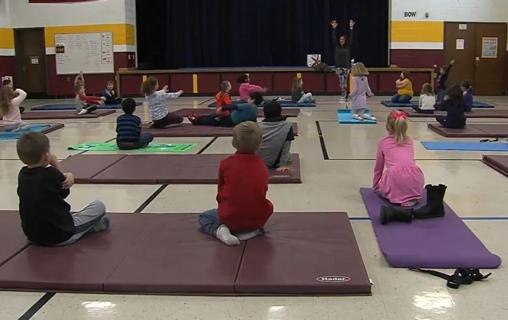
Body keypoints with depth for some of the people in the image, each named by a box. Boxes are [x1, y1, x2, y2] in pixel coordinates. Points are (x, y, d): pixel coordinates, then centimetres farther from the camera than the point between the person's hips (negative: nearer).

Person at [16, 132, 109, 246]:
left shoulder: (22, 175, -2)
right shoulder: (51, 174, -21)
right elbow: (65, 192, 0)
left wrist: (68, 176, -13)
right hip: (60, 236, -7)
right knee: (99, 206, 5)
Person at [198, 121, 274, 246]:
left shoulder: (226, 163, -8)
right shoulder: (261, 164, 1)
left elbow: (220, 194, 4)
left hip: (231, 218, -3)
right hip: (259, 218, 3)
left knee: (204, 217, 25)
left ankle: (220, 230, -6)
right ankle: (254, 230, 9)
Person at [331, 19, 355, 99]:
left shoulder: (348, 47, 3)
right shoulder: (336, 46, 4)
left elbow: (351, 38, -5)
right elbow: (333, 38, -4)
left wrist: (351, 28, -12)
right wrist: (334, 28, -13)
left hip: (346, 66, 0)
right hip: (338, 66, 1)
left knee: (345, 81, -3)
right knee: (341, 81, -2)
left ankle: (344, 96, 1)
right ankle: (344, 96, 4)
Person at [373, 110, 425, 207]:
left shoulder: (383, 142, 18)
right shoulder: (410, 141, 26)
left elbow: (378, 168, 26)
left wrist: (375, 186, 42)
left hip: (395, 178, -3)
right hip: (415, 180, 3)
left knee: (380, 188, 30)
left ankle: (396, 197, 0)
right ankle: (411, 198, 5)